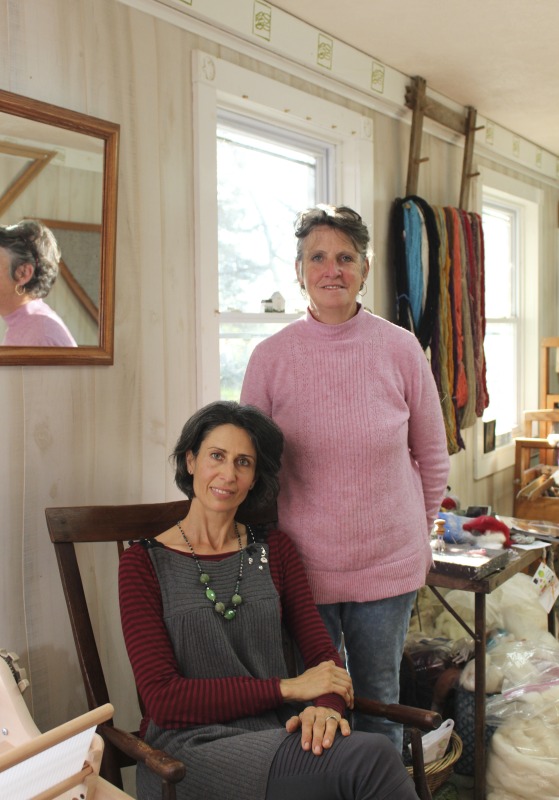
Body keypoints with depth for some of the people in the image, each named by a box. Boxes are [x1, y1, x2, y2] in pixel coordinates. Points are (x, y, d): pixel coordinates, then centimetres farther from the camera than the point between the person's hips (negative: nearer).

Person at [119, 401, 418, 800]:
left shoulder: (274, 549, 14)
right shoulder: (143, 563, 1)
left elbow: (324, 653, 7)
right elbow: (163, 699, -7)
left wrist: (326, 707, -17)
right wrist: (287, 688, -11)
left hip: (277, 736, 5)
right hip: (190, 747, -4)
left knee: (373, 752, -32)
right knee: (372, 758, -33)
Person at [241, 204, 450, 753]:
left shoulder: (400, 349, -4)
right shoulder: (271, 356, -6)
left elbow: (432, 454, 6)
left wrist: (418, 532, 10)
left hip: (389, 563, 1)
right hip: (303, 564, 0)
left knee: (380, 700, 19)